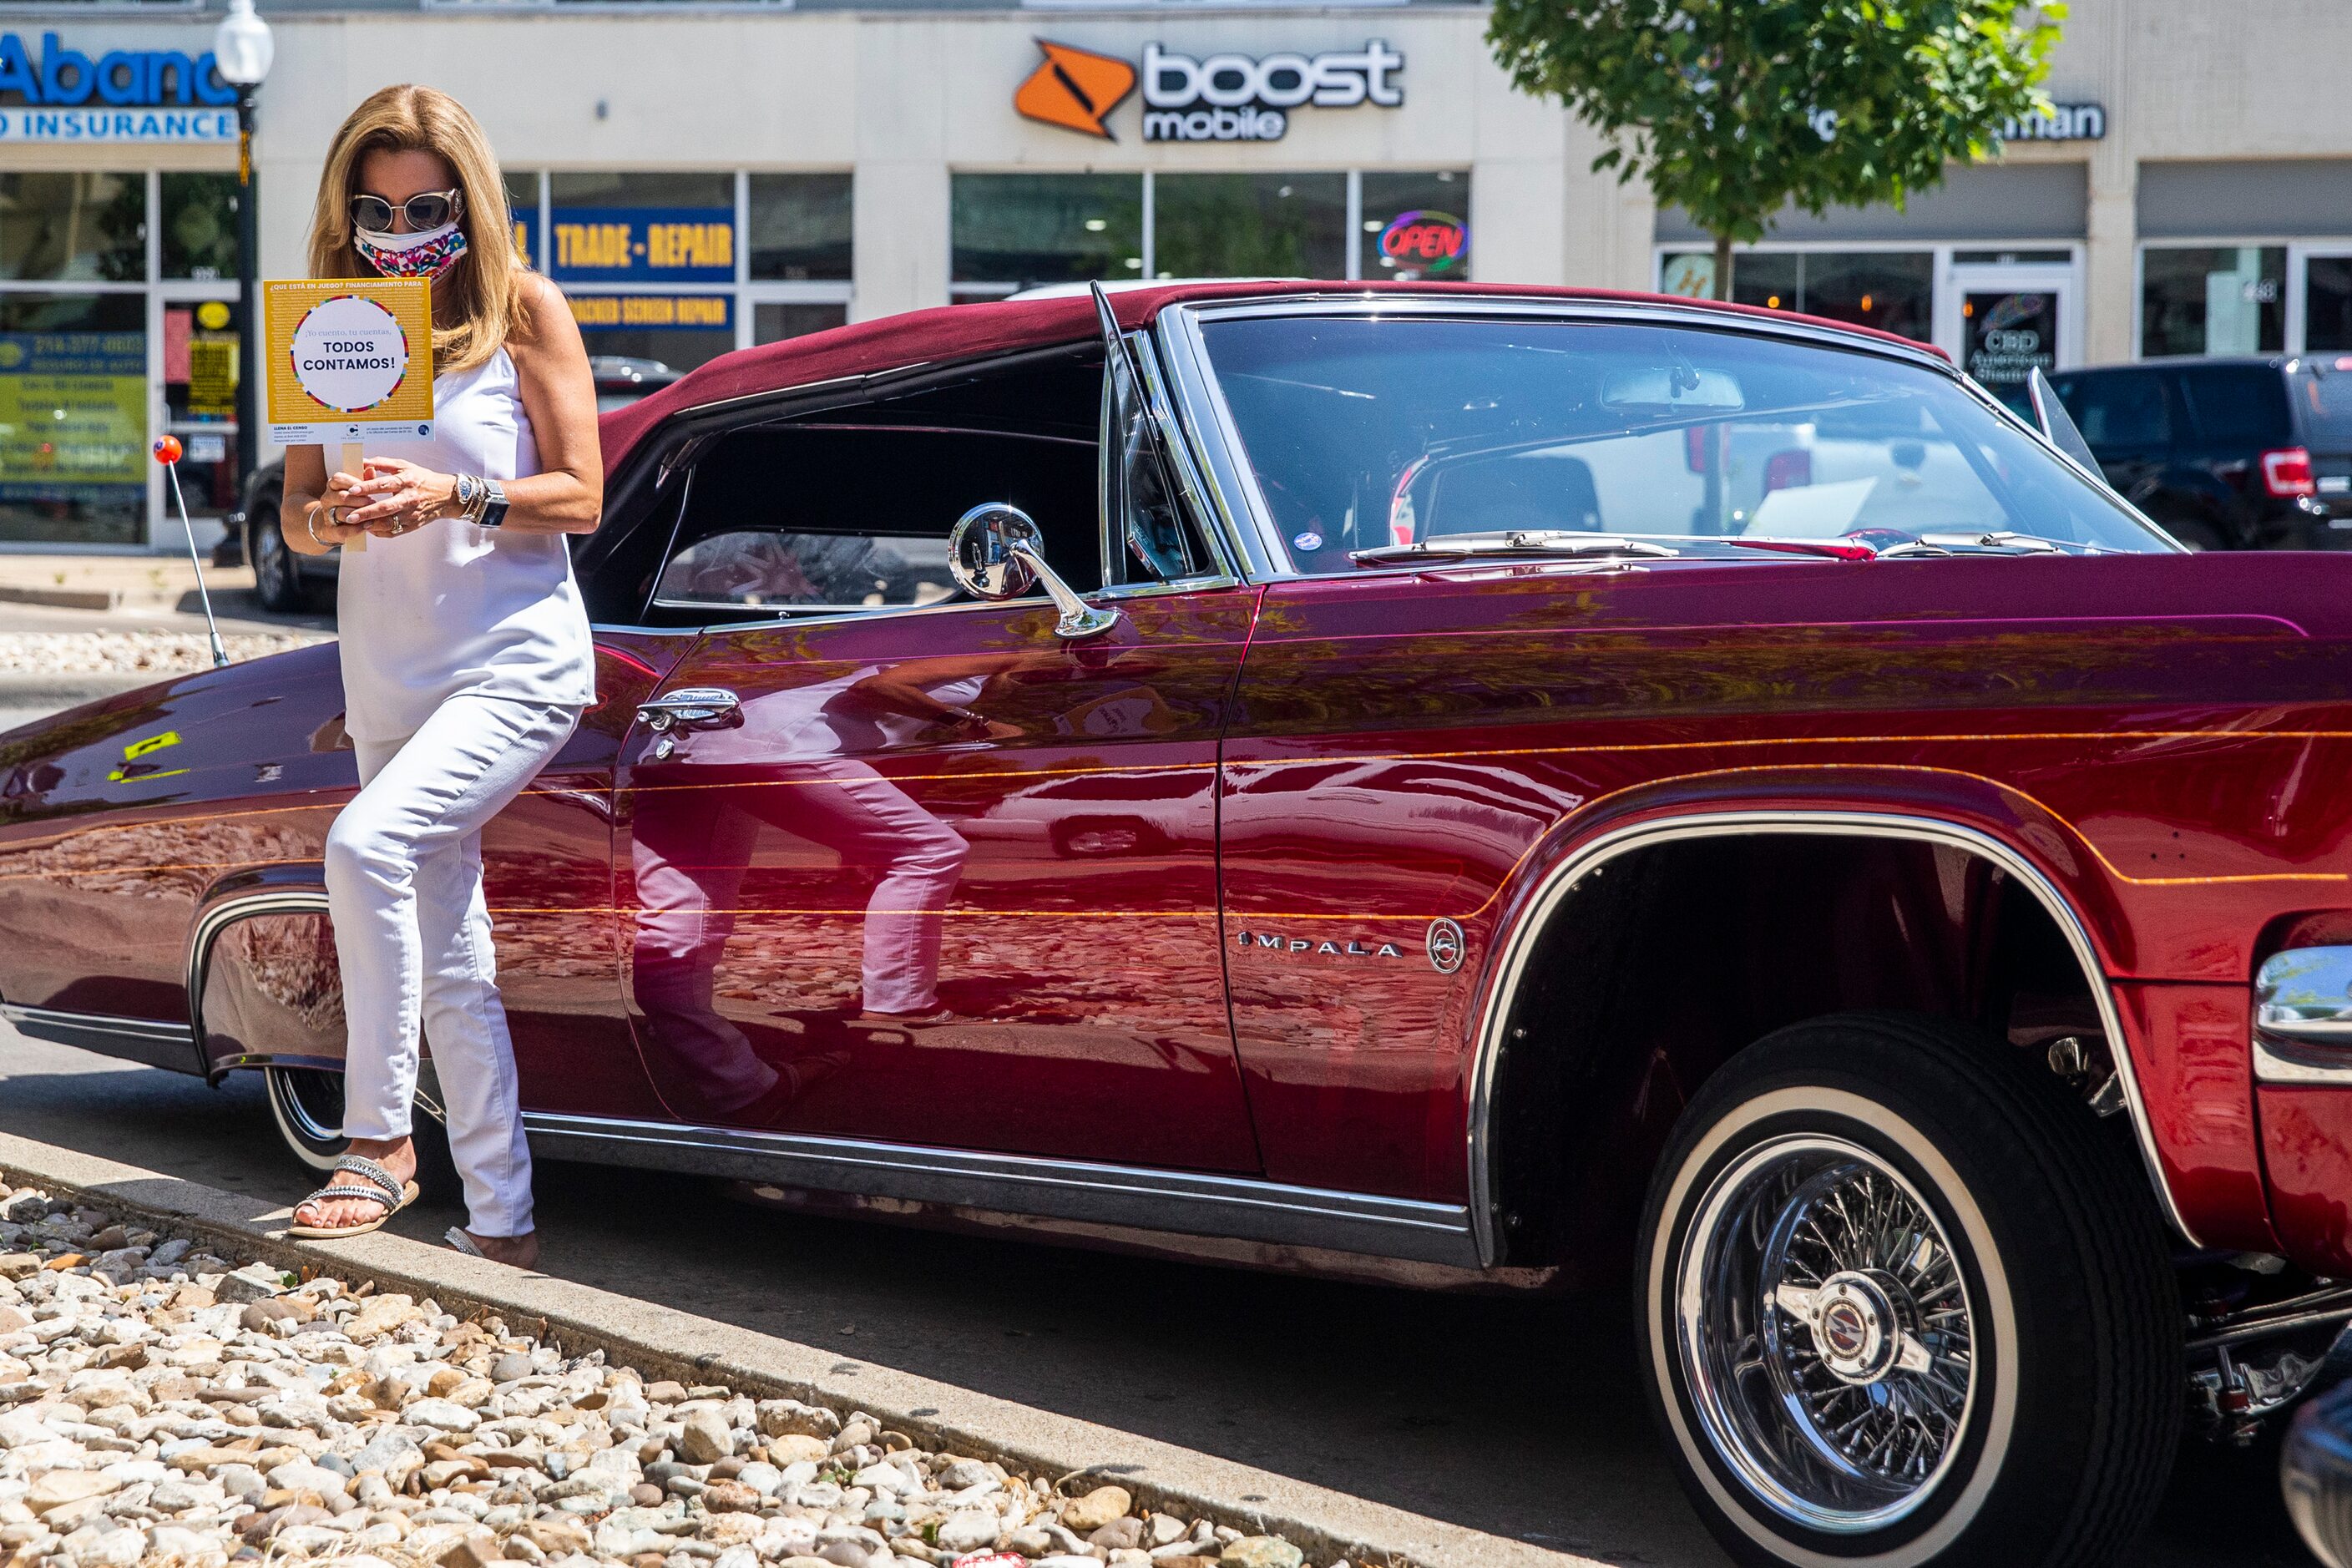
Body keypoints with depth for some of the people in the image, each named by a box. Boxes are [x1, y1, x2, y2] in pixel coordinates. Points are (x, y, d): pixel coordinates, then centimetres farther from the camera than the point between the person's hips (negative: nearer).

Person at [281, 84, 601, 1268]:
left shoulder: (523, 309, -3)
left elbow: (581, 497, -5)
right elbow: (294, 513, 8)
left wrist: (456, 497, -21)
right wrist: (332, 518, -15)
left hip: (516, 660, -5)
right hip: (388, 676, 6)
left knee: (368, 845, -28)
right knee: (451, 959, 9)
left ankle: (379, 1141, -16)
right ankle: (501, 1224, 17)